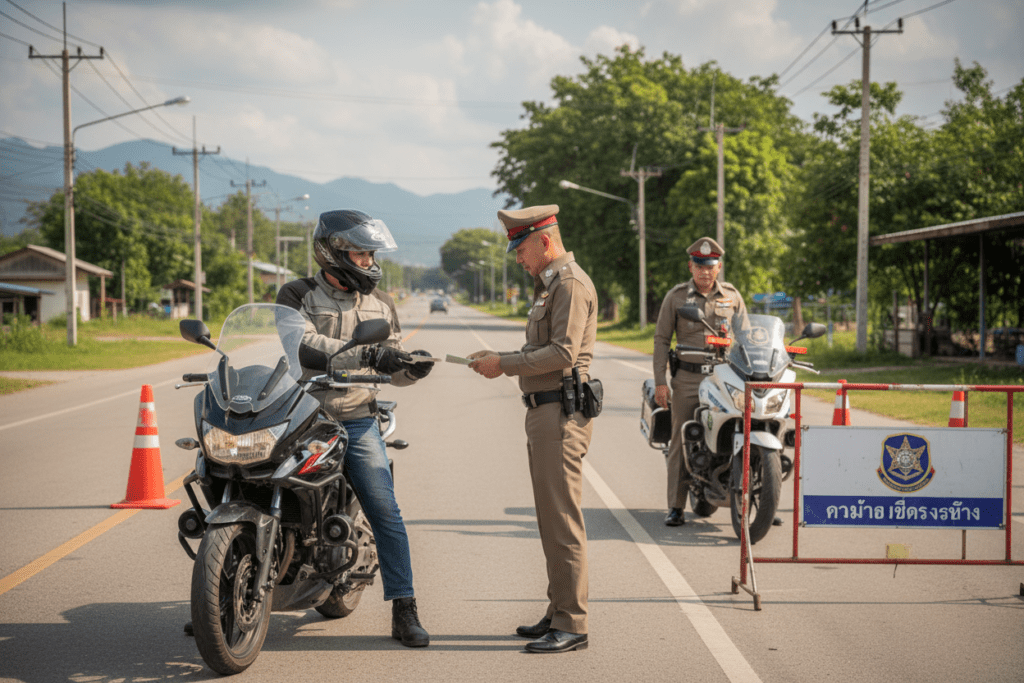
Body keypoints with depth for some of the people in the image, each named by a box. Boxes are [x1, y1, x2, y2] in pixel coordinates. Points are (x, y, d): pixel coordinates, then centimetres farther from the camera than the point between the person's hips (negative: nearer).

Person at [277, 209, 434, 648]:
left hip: (357, 423, 2)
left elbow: (391, 370, 16)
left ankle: (404, 610, -4)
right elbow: (304, 343, -20)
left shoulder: (380, 304, 14)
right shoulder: (296, 296, 0)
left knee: (385, 513, -9)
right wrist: (366, 353, -28)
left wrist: (412, 368, -8)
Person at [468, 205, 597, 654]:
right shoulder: (548, 284, 21)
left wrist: (504, 365, -15)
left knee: (562, 520, -10)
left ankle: (572, 625, -7)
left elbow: (563, 352, -21)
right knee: (550, 517, 14)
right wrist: (499, 359, 9)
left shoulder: (570, 283, -12)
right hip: (544, 411, 11)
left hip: (561, 414, -11)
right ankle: (559, 613, 21)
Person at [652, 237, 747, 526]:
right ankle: (676, 506, 4)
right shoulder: (676, 296, 7)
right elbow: (661, 339, 7)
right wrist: (660, 381, -1)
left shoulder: (732, 296, 10)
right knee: (681, 440, -1)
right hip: (687, 378, -1)